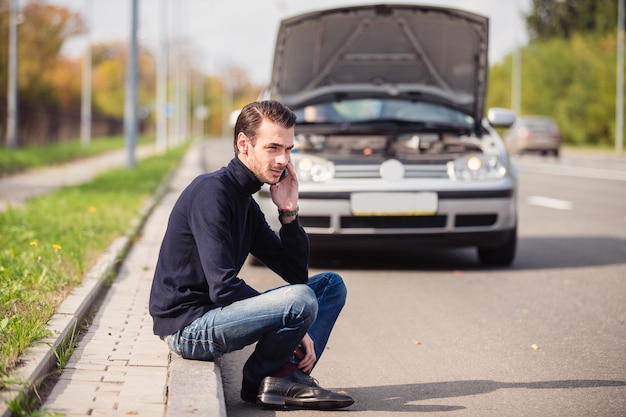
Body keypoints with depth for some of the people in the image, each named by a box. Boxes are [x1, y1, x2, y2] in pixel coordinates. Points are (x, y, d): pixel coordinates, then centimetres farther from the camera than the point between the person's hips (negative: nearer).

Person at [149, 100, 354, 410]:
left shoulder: (247, 205, 14)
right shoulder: (211, 191, -16)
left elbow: (296, 274, 12)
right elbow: (223, 288, -23)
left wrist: (289, 213, -2)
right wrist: (292, 324, -17)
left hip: (215, 313, 10)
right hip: (188, 325, -10)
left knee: (332, 284, 10)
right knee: (301, 300, -29)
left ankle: (287, 375, -7)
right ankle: (260, 379, -3)